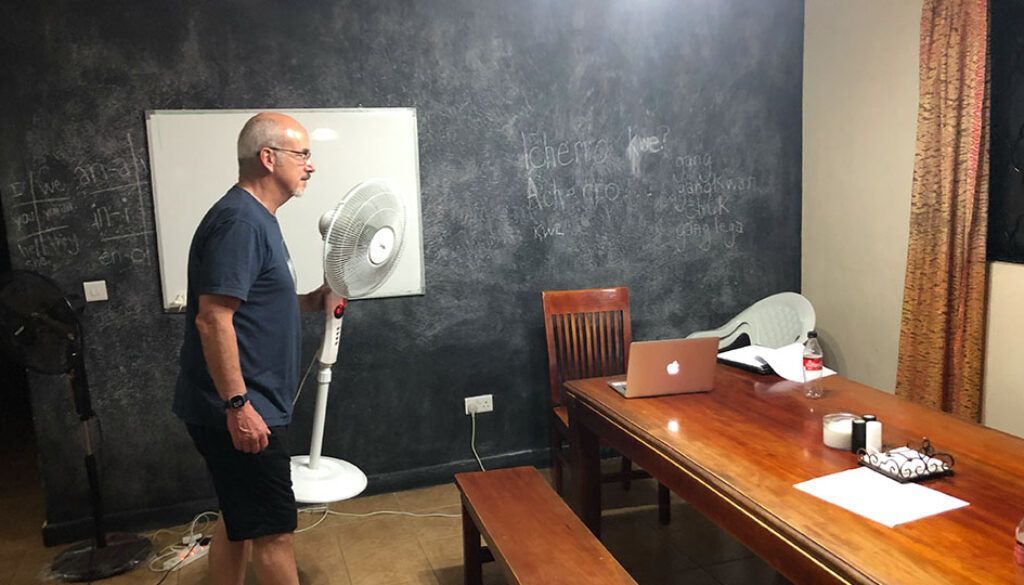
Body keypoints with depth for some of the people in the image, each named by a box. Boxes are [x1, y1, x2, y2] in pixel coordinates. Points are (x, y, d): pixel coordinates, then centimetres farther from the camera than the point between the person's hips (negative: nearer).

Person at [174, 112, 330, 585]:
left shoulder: (256, 218, 14)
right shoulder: (239, 220, -18)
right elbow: (212, 319, -24)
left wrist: (312, 301, 8)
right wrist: (238, 405, -24)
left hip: (245, 406, 10)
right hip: (240, 411, -10)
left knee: (238, 520, 19)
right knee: (274, 529, 1)